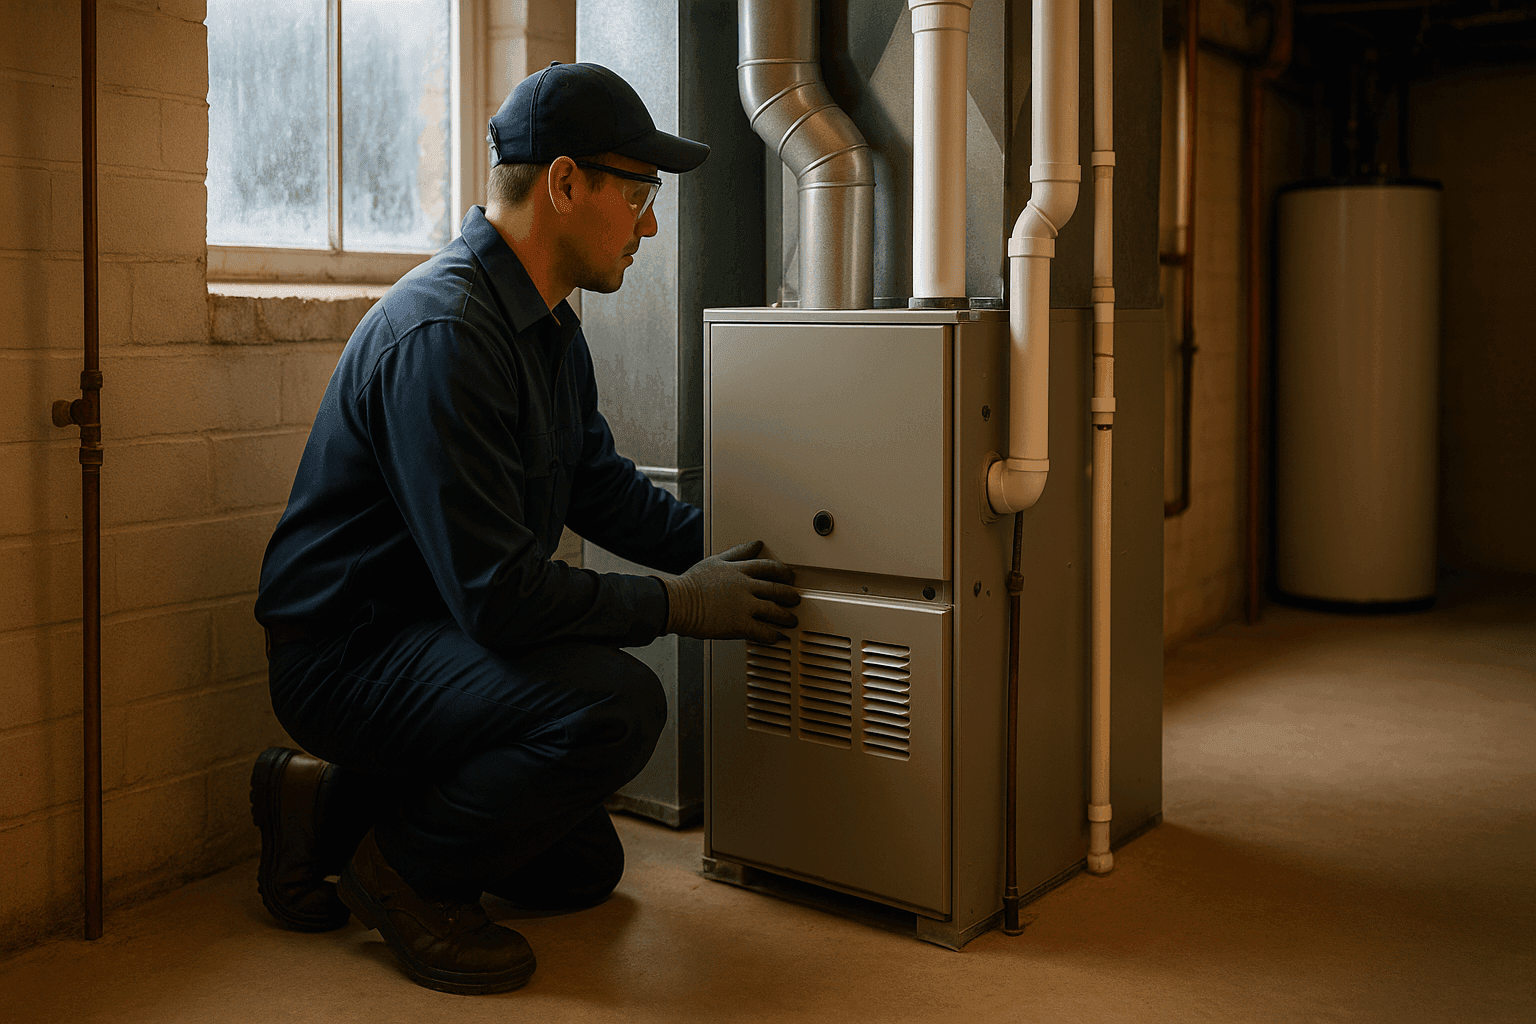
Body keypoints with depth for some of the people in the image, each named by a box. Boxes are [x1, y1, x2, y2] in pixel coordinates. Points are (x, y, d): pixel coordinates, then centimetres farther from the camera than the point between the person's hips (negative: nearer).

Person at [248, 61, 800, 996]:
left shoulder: (550, 322, 6)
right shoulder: (442, 332, -27)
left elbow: (600, 483, 16)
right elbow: (496, 594, -30)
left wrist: (724, 544, 4)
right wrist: (677, 604, -19)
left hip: (441, 632, 10)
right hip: (347, 651, -10)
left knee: (584, 870, 17)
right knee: (618, 703, -32)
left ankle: (335, 803, 22)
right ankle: (405, 868, -10)